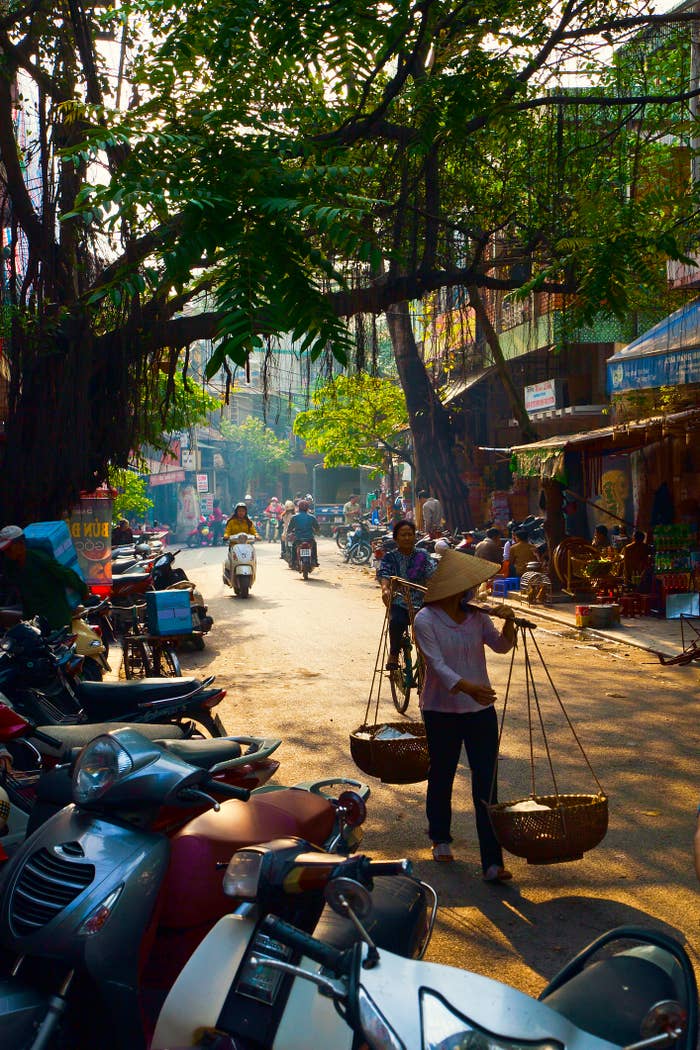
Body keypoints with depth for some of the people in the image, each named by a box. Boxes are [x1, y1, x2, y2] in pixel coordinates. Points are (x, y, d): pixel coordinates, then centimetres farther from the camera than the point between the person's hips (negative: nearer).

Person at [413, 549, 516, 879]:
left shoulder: (476, 615, 3)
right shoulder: (426, 620, -13)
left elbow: (501, 645, 1)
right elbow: (437, 665, -23)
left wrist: (509, 622, -19)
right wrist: (467, 686, -39)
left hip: (480, 708, 3)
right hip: (441, 710, -3)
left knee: (487, 783, -2)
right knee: (441, 776, 14)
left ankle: (492, 862, -1)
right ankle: (440, 838, 40)